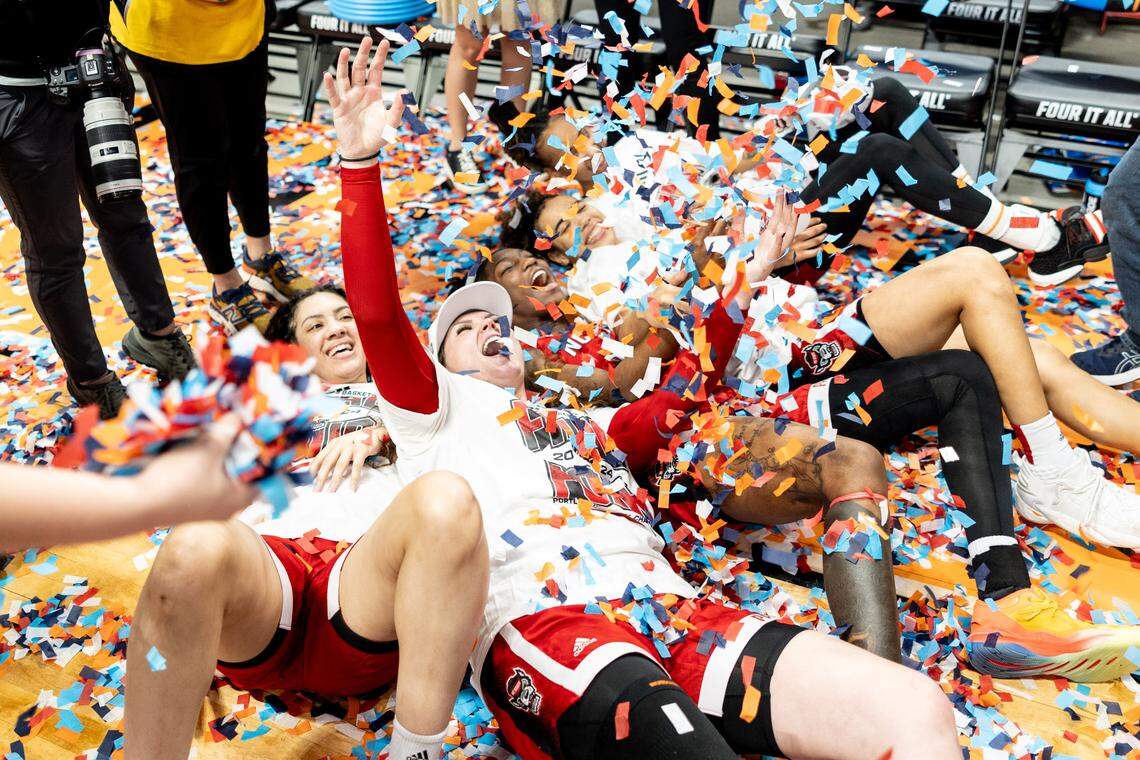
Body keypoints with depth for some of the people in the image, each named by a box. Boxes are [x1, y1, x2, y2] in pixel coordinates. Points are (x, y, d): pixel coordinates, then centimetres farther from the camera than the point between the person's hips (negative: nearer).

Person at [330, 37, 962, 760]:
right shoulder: (439, 406, 21)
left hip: (672, 608, 6)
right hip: (542, 618, -5)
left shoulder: (595, 425, 35)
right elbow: (377, 311, 7)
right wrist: (361, 159, -1)